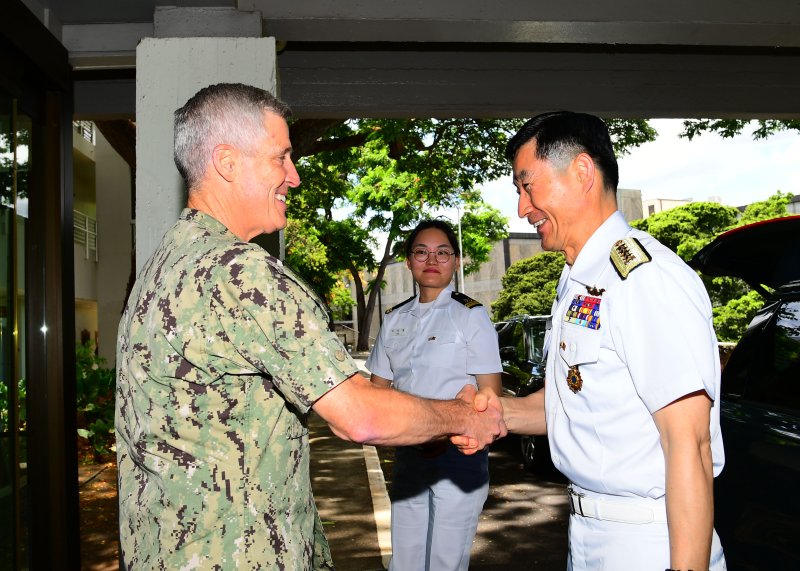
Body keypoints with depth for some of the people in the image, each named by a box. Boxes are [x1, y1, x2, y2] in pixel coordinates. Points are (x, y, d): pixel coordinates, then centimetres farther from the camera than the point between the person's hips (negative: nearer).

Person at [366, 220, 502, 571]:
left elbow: (490, 397, -6)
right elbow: (377, 388, 14)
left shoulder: (471, 315, -4)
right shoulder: (394, 320, 10)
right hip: (408, 455, 4)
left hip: (459, 454, -4)